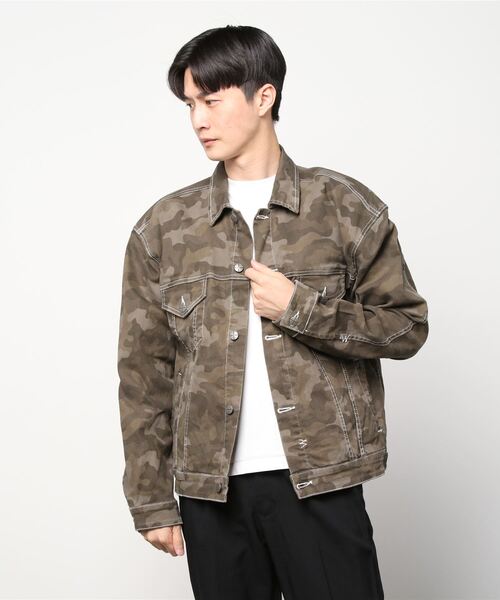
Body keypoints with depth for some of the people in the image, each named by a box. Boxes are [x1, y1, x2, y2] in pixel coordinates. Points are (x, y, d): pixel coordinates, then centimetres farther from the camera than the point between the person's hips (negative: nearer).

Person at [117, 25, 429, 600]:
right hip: (211, 488, 2)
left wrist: (300, 308, -11)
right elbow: (144, 372, 7)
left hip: (319, 481, -1)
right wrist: (152, 501, 5)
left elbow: (407, 326, 3)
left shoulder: (346, 207, 1)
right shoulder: (163, 227, 6)